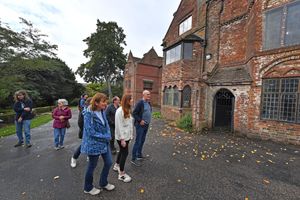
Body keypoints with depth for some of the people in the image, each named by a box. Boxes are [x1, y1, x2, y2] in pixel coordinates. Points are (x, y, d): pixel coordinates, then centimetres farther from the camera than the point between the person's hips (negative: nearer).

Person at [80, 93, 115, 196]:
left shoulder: (102, 111, 0)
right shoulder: (88, 114, -22)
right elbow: (91, 132, -23)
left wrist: (108, 136, -8)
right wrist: (105, 137, -16)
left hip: (104, 142, 7)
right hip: (94, 144, -7)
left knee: (109, 162, 16)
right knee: (92, 166, 15)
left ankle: (103, 183, 43)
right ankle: (88, 188, 44)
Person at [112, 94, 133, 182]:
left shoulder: (128, 110, 5)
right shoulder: (120, 111, -22)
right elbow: (119, 126, -22)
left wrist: (131, 134, 10)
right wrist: (122, 139, -20)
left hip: (127, 135, 8)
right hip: (122, 136, -8)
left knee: (122, 151, 23)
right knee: (125, 153, 3)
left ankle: (116, 166, 46)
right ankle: (121, 174, 22)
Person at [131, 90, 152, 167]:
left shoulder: (148, 103, 7)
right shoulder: (140, 103, -17)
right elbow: (134, 113, -17)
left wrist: (148, 121, 11)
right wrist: (140, 120, -21)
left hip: (146, 125, 8)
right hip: (140, 125, -8)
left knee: (142, 141, 18)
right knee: (138, 141, 0)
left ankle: (139, 155, 35)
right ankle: (133, 158, 15)